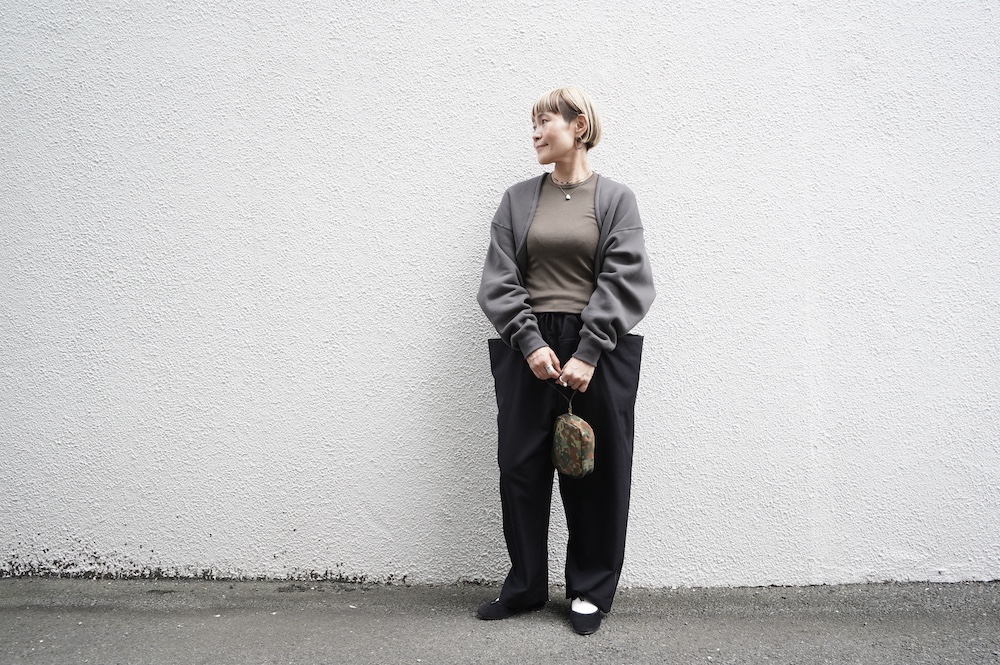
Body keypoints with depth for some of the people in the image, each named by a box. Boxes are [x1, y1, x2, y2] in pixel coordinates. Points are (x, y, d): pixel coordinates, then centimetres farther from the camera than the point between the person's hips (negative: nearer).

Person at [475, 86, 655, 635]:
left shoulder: (615, 199, 2)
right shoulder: (518, 200, 9)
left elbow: (623, 281, -6)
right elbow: (499, 279, 2)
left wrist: (588, 353, -16)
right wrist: (530, 342, -12)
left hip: (596, 350, -2)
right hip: (527, 348, 3)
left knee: (594, 474, 5)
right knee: (521, 468, 7)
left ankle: (591, 590, 21)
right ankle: (525, 586, 22)